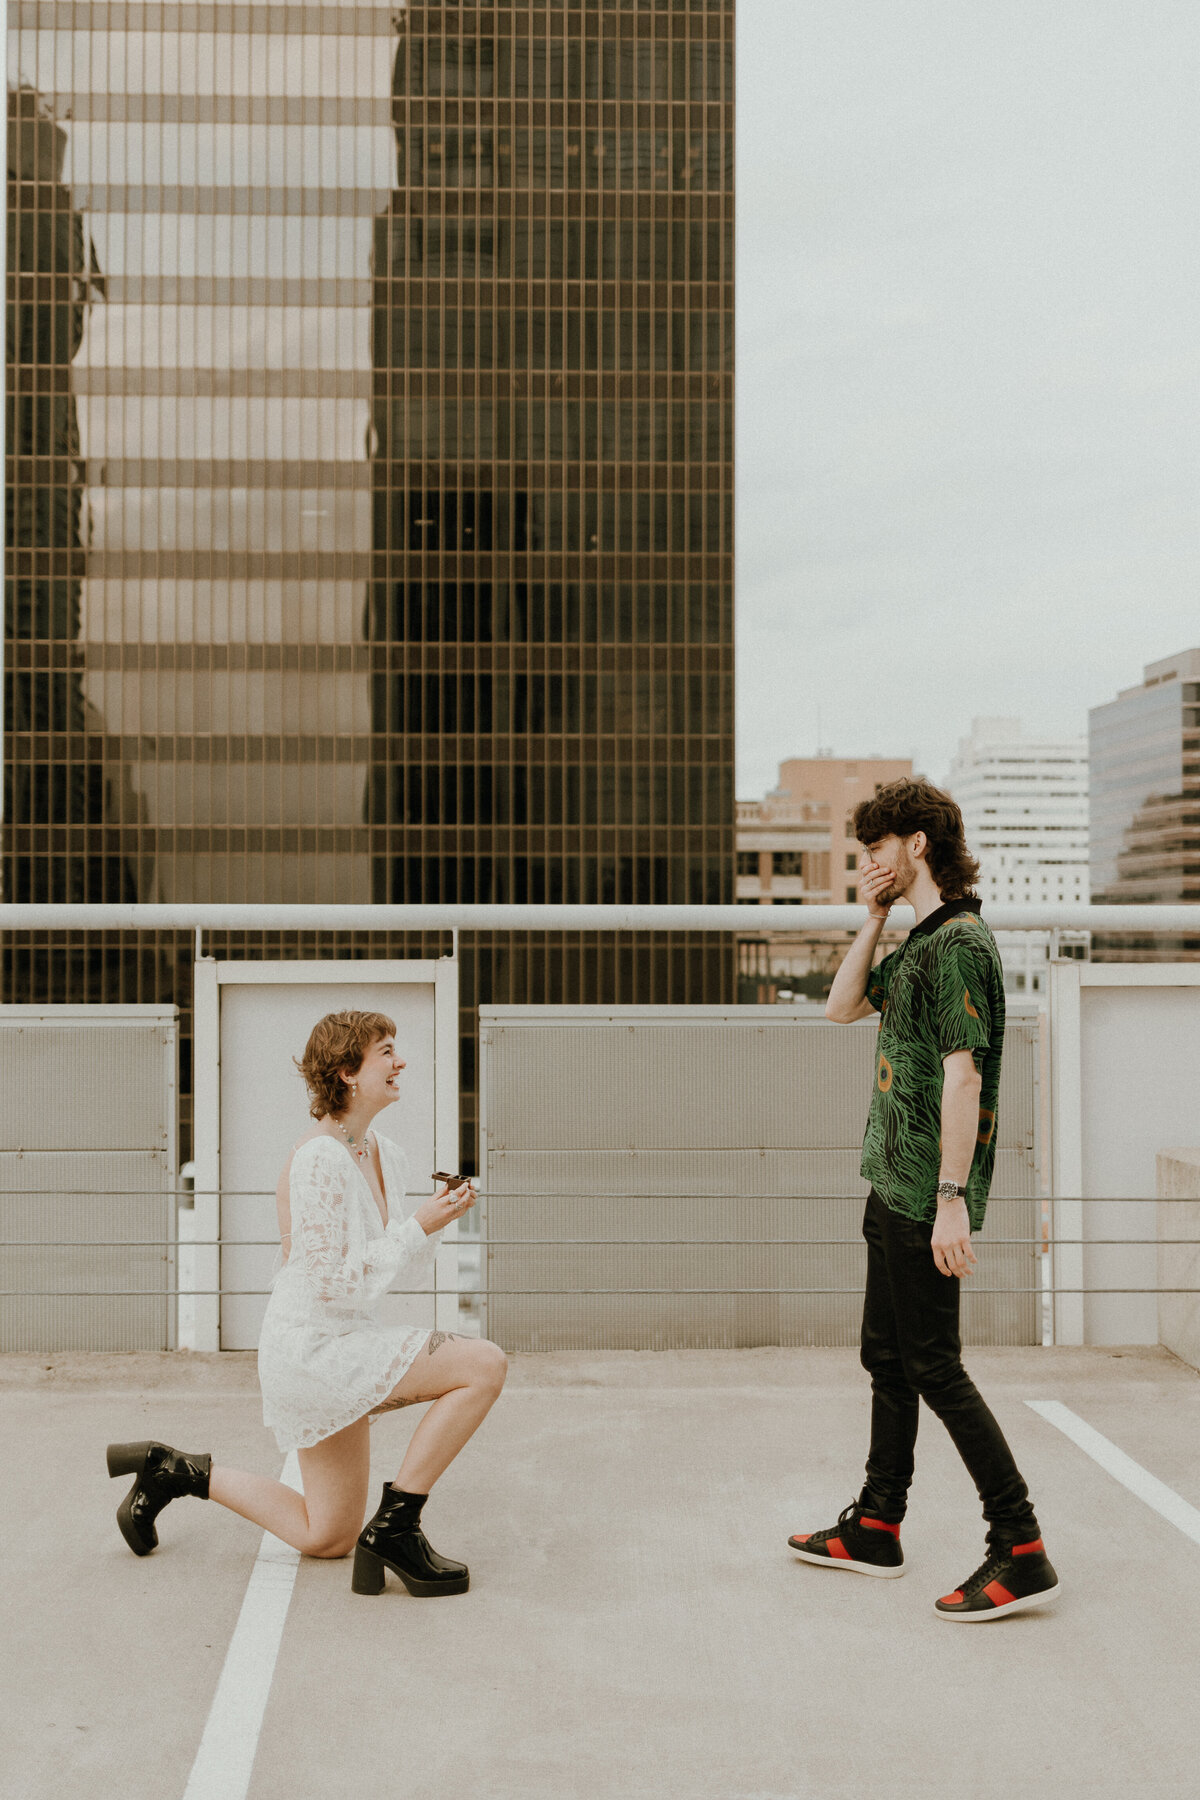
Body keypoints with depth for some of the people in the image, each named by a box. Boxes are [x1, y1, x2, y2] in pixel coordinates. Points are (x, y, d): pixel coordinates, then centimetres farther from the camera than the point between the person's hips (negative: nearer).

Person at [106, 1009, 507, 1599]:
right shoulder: (319, 1157, -20)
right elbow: (332, 1285, -23)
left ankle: (180, 1470, 27)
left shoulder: (386, 1154, 7)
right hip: (314, 1348, -9)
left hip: (344, 1346, 9)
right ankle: (394, 1523, -12)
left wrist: (441, 1215, -5)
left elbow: (411, 1270, 13)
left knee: (327, 1539, 20)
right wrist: (418, 1225, -20)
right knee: (486, 1364, -22)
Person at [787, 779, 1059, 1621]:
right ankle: (875, 1528, 28)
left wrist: (952, 1199, -25)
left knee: (934, 1367, -6)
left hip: (926, 1197, -10)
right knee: (887, 1358, 16)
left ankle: (1021, 1551, 1)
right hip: (893, 1188, 10)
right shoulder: (921, 941, 13)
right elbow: (843, 1008, 20)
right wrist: (874, 918, 10)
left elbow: (963, 1077, -22)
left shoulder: (959, 943, -17)